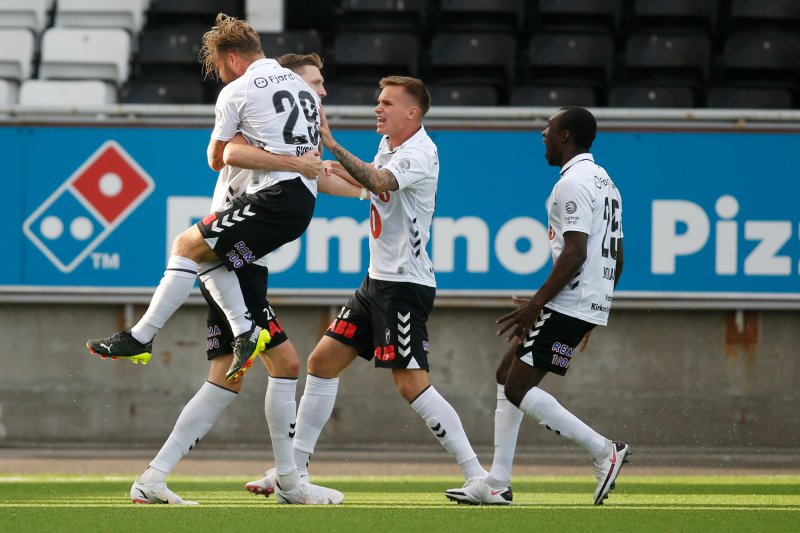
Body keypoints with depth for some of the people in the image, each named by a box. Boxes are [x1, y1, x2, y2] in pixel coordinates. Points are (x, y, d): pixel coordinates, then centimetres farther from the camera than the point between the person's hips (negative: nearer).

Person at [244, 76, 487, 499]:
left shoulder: (419, 153, -16)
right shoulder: (388, 144, 11)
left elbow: (379, 183, -35)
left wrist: (330, 144, -40)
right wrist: (337, 171, 15)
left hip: (406, 285, -9)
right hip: (378, 279, 9)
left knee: (411, 384, -15)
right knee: (322, 361, 8)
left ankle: (478, 476, -12)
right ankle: (293, 470, 14)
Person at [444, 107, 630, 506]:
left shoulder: (573, 183, -13)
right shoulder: (603, 182, 19)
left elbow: (575, 254, -23)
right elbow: (616, 258, 21)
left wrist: (536, 304, -22)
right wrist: (598, 306, 27)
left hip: (568, 304, -11)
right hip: (591, 303, 11)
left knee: (518, 388, -10)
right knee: (508, 375, 14)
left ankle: (604, 451, -12)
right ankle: (497, 484, 13)